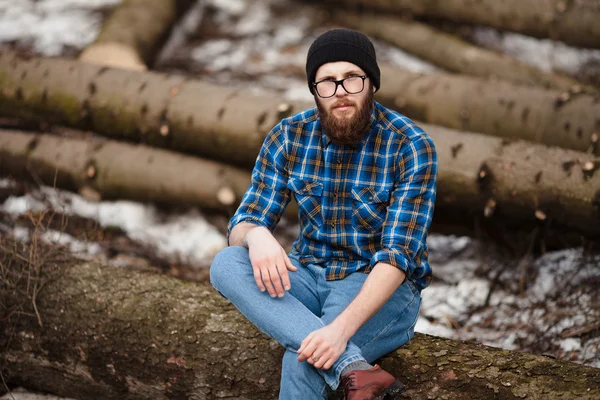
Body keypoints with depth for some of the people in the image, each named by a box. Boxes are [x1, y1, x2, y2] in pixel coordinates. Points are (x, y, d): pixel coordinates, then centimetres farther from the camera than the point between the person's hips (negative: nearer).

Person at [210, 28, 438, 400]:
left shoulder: (412, 147, -16)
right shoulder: (289, 137, -3)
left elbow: (398, 255, -22)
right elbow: (241, 226, -2)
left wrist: (341, 328, -36)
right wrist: (255, 234, -29)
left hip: (383, 289, -5)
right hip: (311, 280, 5)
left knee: (302, 361, -35)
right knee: (226, 264, -27)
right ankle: (354, 368, -37)